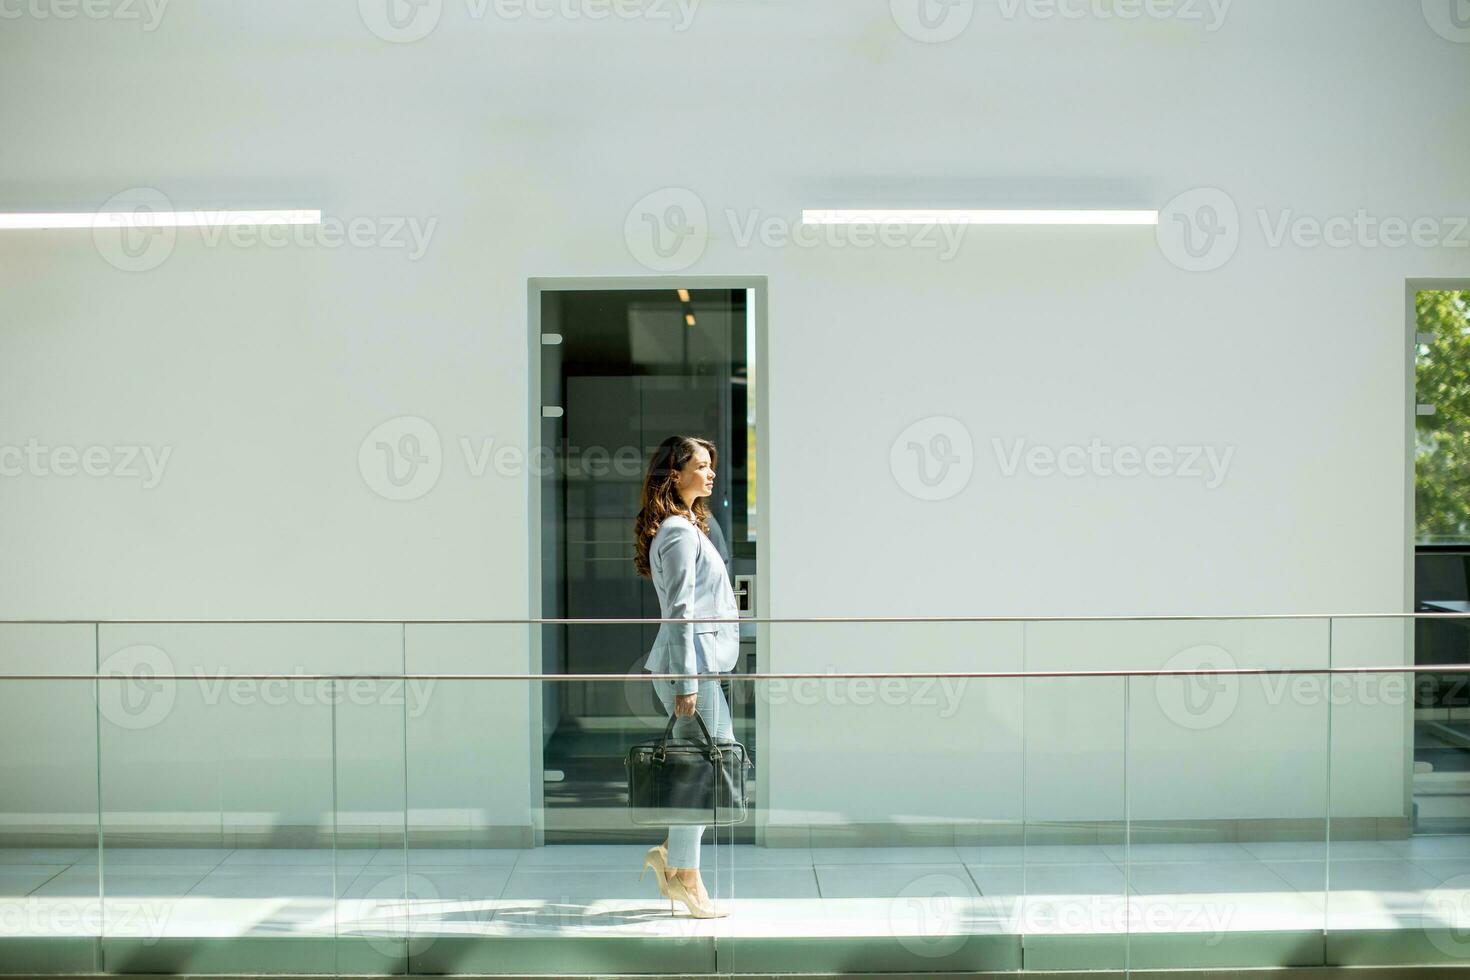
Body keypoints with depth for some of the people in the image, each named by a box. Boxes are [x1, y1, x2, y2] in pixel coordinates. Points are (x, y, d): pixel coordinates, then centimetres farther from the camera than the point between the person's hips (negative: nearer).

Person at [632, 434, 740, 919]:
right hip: (690, 663, -10)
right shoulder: (679, 533, -14)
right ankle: (685, 875, 8)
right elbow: (680, 613, -19)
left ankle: (671, 855, 19)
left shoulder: (689, 526, 18)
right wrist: (687, 683, -20)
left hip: (701, 664, 10)